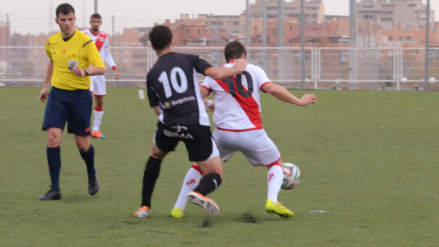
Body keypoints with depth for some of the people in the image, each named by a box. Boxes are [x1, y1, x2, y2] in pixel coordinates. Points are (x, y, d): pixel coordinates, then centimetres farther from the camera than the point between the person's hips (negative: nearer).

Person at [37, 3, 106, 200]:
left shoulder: (85, 42, -11)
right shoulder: (52, 42, 4)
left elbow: (100, 68, -16)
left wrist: (85, 72, -34)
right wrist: (46, 85, 27)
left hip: (80, 95, -3)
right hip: (57, 93, 3)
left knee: (82, 144, 3)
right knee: (53, 138, -12)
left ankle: (92, 175, 36)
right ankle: (55, 189, -7)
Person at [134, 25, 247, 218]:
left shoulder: (152, 75, 12)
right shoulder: (188, 60, 5)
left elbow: (158, 110, 15)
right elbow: (216, 73, -9)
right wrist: (235, 69, 12)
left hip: (168, 126, 3)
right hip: (196, 125, -3)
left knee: (155, 155, 35)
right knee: (215, 175, 5)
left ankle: (144, 207, 30)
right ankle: (199, 193, -31)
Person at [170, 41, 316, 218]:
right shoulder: (254, 70, 6)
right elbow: (273, 90, -7)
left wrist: (209, 105, 23)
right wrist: (299, 102, 2)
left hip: (224, 134, 1)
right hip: (252, 133, -1)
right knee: (276, 163, 21)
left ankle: (178, 208, 16)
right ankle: (272, 200, -6)